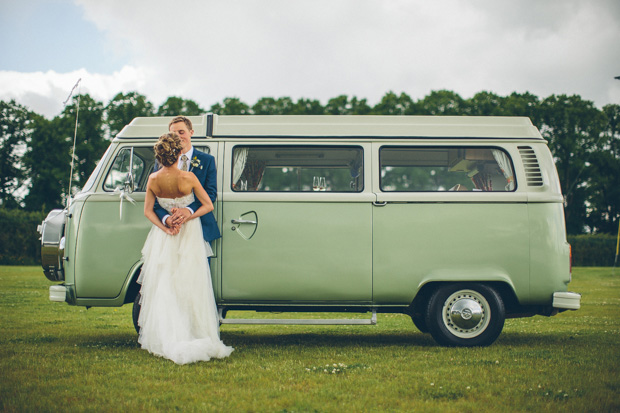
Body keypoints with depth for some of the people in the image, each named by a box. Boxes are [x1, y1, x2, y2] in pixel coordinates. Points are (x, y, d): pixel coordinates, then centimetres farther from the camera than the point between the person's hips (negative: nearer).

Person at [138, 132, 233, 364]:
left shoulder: (153, 180, -7)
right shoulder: (188, 178, -16)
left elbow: (148, 210, -1)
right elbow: (208, 205, -10)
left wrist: (166, 228, -7)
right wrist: (186, 218, -11)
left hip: (163, 238, 2)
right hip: (189, 235, -2)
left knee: (163, 290, 7)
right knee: (191, 290, 3)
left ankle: (165, 340, 6)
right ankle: (197, 336, 3)